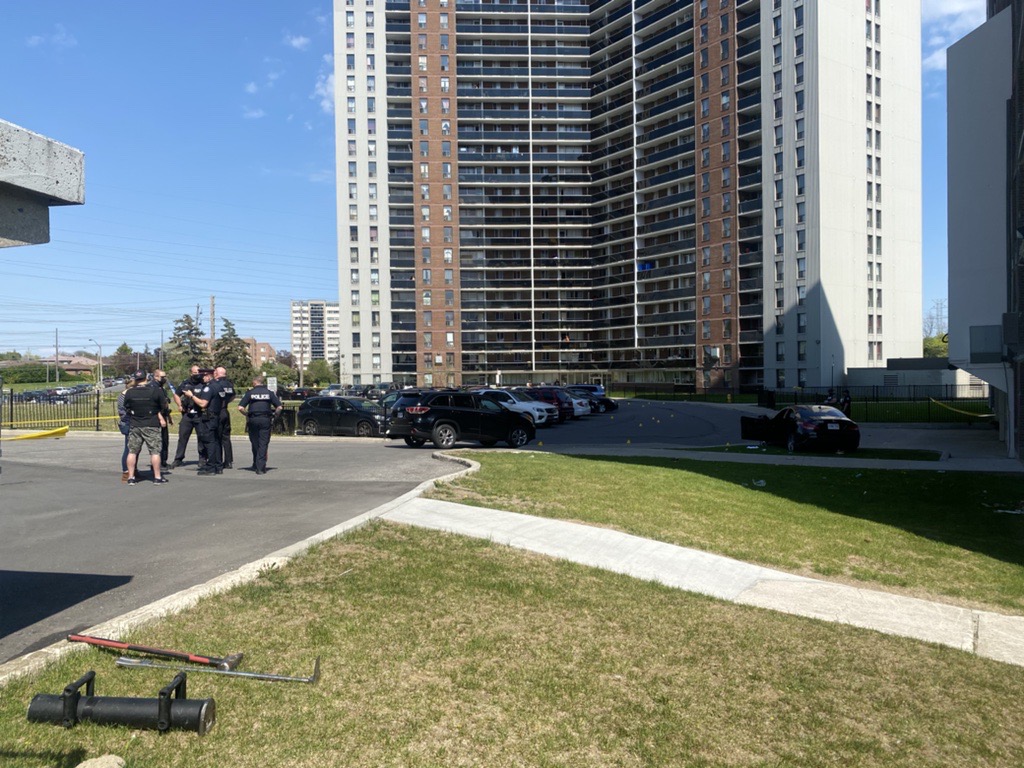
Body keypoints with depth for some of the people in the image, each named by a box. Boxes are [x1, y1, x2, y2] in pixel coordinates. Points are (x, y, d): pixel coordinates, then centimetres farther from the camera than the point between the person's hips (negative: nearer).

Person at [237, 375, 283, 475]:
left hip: (253, 420, 0)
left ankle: (256, 465, 24)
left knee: (255, 443, 14)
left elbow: (240, 408, -5)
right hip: (266, 420, 0)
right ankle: (260, 467, -5)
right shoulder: (269, 393, 5)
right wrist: (274, 417, 9)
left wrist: (247, 414, 11)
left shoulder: (250, 393, 3)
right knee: (263, 444, 0)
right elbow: (279, 407, -1)